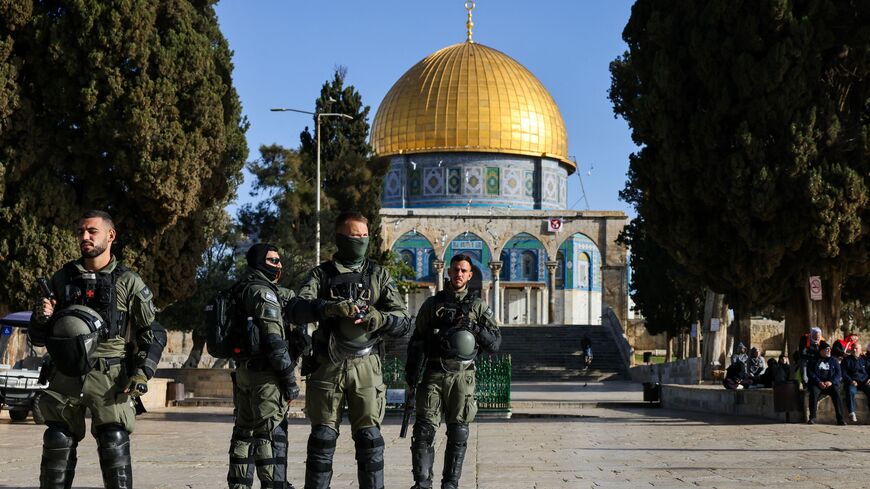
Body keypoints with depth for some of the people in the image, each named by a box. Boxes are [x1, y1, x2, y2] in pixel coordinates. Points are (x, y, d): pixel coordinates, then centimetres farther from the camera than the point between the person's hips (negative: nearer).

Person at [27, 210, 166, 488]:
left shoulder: (128, 283, 2)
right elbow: (38, 338, 17)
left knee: (114, 447, -9)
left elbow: (153, 335, 5)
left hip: (110, 379, -3)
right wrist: (41, 318, -6)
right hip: (66, 378, 3)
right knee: (57, 446, 5)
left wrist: (142, 373, -9)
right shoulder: (62, 280, 11)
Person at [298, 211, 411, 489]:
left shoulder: (379, 276, 8)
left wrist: (377, 318, -19)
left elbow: (403, 323, 2)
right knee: (323, 436, 2)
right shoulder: (321, 274, 6)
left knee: (369, 436, -2)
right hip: (327, 366, 0)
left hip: (365, 366, 0)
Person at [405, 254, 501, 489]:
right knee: (424, 430, -6)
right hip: (433, 374, 0)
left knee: (458, 434, 3)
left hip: (462, 376, 0)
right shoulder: (432, 304, 9)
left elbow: (495, 343, 3)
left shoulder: (478, 306, 6)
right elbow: (417, 340, 12)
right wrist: (411, 370, 4)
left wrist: (475, 328, -12)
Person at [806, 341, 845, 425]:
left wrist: (831, 382, -13)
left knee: (836, 393, -30)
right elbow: (810, 373, 1)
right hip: (817, 383, -1)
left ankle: (840, 419, -31)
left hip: (831, 383, 1)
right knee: (813, 393, -34)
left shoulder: (833, 360, 17)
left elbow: (838, 373, 6)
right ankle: (812, 417, -30)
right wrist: (819, 382, -14)